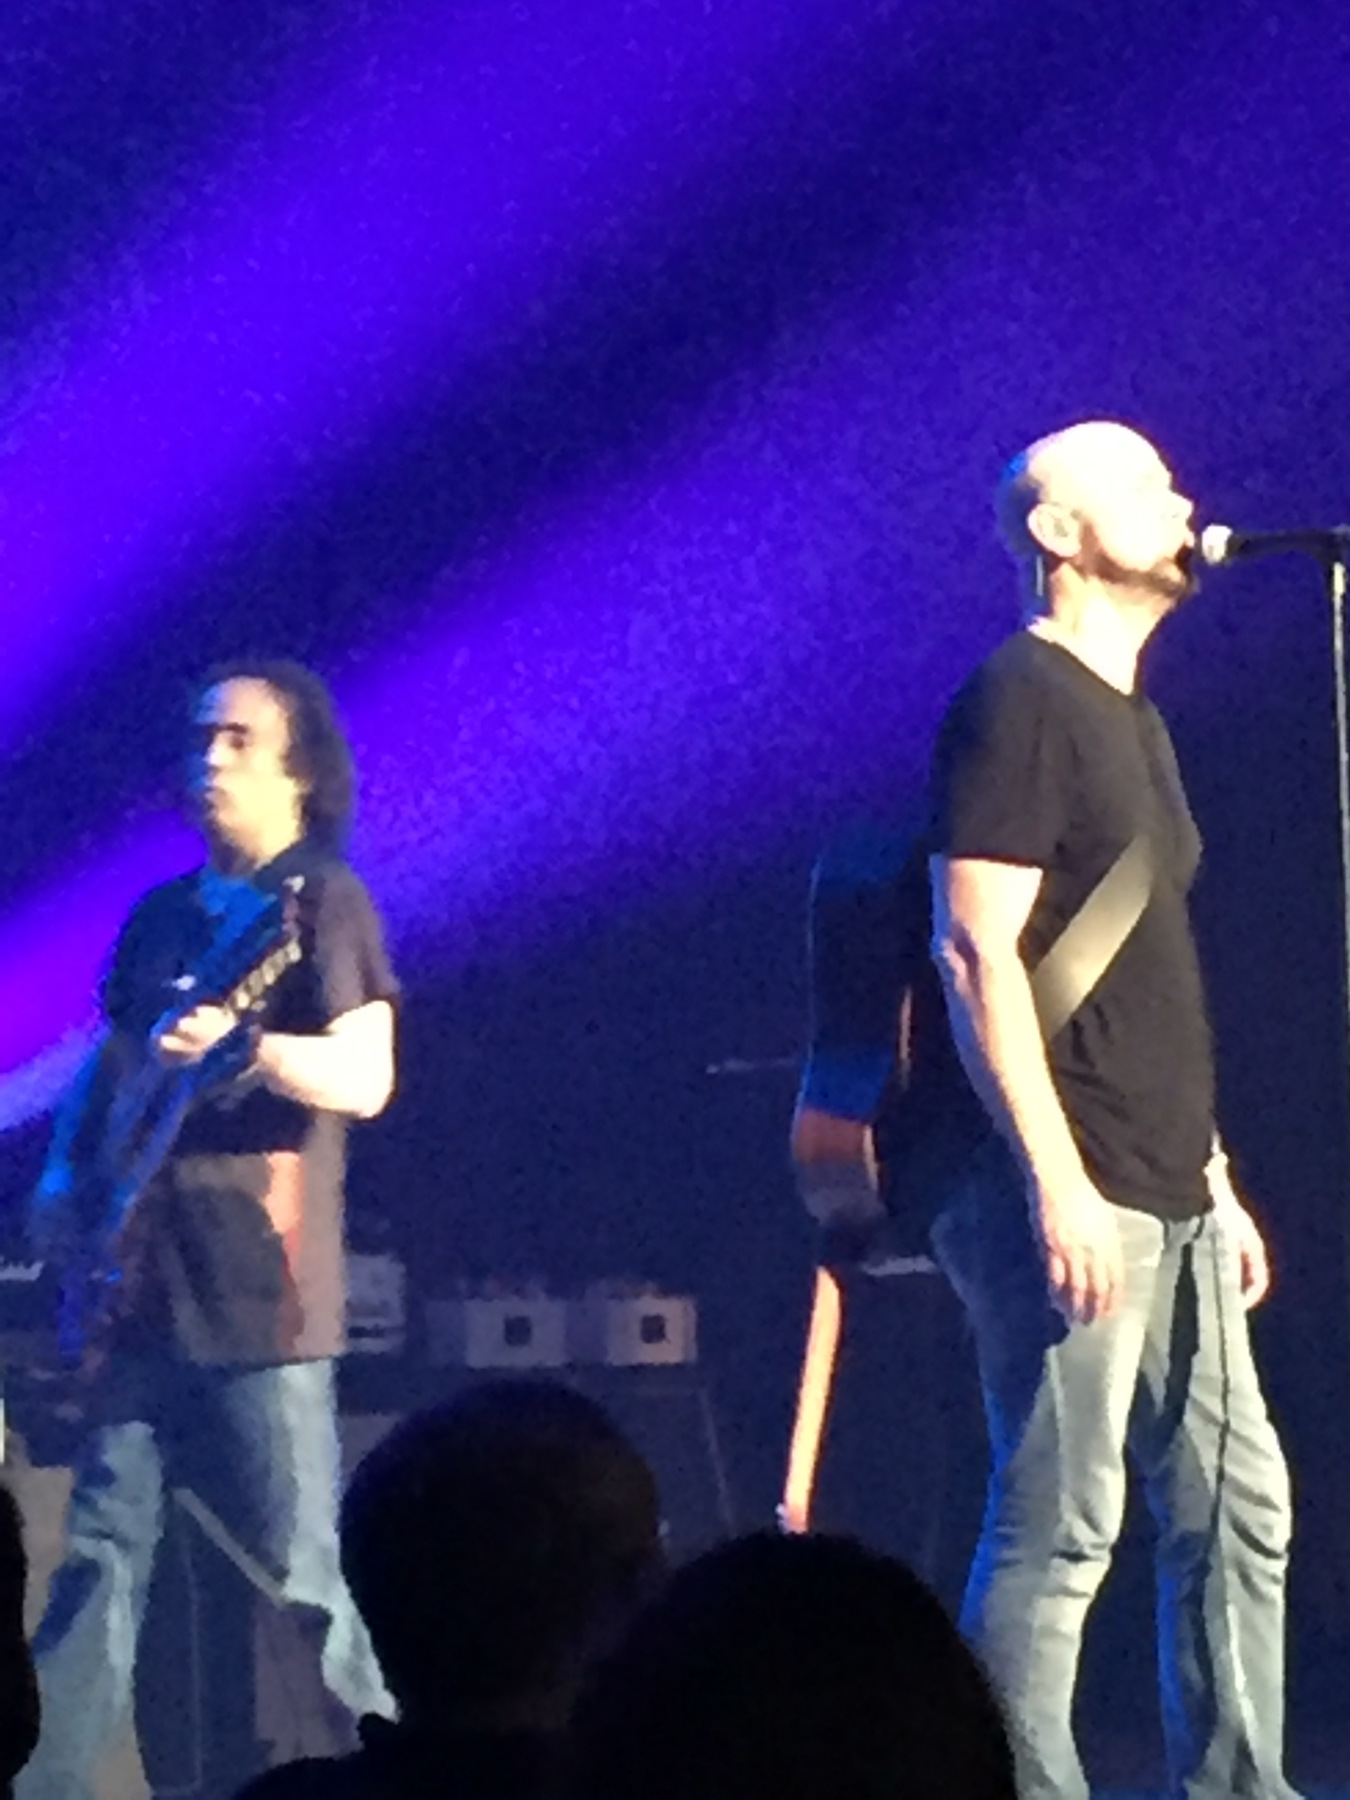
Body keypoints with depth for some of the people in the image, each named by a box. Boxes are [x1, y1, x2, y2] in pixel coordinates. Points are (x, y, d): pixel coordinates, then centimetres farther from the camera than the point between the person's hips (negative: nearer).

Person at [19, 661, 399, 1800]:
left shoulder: (321, 903, -2)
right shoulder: (161, 917, 18)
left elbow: (365, 1077, -14)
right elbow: (109, 1065, 27)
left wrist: (242, 1044, -30)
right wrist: (65, 1182, 10)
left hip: (258, 1302, -6)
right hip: (140, 1292, 6)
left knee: (302, 1574, -8)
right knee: (101, 1563, 3)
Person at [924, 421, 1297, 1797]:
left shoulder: (1131, 721, 20)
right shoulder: (1017, 702, -9)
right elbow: (976, 950, -16)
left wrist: (1213, 1177, 21)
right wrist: (1057, 1181, -22)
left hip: (1164, 1205, 10)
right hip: (1069, 1201, -10)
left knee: (1236, 1506, 11)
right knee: (1059, 1528, -9)